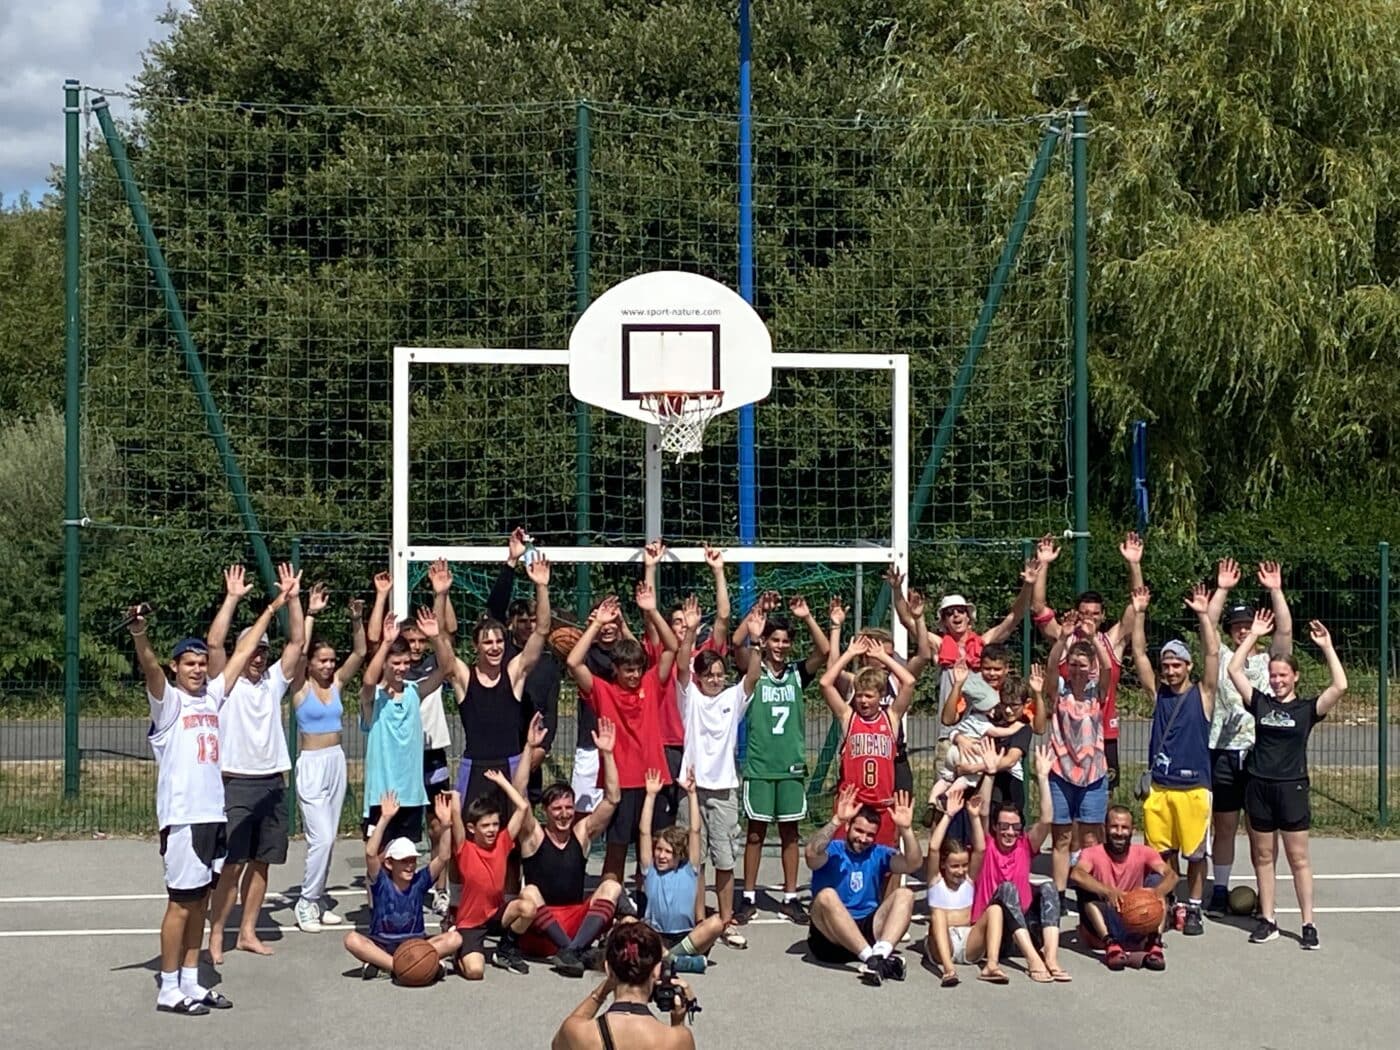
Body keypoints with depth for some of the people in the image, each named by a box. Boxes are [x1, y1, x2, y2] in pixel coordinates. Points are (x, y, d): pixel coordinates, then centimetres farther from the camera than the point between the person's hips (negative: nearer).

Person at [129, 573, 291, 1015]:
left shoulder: (212, 696, 12)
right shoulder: (168, 700, -6)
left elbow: (241, 652, 18)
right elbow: (149, 667, -26)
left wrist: (273, 607, 21)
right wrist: (139, 634, -45)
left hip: (213, 814, 7)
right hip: (182, 817, -7)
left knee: (199, 900, 12)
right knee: (181, 902, -2)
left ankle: (191, 982, 19)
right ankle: (169, 990, 6)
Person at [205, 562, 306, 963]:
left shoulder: (275, 681, 11)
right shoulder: (227, 683, -2)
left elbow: (297, 642, 4)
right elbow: (214, 642, -16)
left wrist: (292, 599, -4)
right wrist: (232, 598, -18)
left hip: (273, 784, 5)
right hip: (236, 783, -5)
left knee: (261, 862, 9)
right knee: (232, 864, -7)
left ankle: (248, 932, 18)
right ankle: (216, 937, 0)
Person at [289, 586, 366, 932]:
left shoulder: (337, 684, 6)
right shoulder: (301, 687, -7)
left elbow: (359, 653, 0)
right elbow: (299, 649, -21)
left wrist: (357, 620, -12)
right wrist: (310, 614, -25)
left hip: (336, 761, 6)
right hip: (311, 764, -6)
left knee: (328, 838, 9)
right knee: (321, 838, -11)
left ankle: (317, 901, 17)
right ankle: (306, 904, 1)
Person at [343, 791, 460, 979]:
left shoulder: (419, 881, -2)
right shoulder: (381, 883, -9)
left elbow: (444, 857, -14)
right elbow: (370, 853, -26)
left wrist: (446, 824, -27)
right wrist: (385, 819, -34)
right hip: (381, 945, -2)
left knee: (454, 939, -22)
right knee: (352, 939, -31)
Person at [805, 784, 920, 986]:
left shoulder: (878, 854, 11)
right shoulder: (832, 850, 1)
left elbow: (913, 864, -5)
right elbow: (812, 854, -24)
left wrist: (906, 829, -19)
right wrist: (837, 820, -32)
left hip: (868, 932, 3)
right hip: (830, 936, -3)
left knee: (905, 894, -14)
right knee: (827, 895, -31)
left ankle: (880, 953, -41)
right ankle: (871, 957, -42)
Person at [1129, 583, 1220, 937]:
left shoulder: (1202, 694, 1)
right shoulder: (1157, 693, 8)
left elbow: (1213, 653, -10)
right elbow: (1139, 653, 4)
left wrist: (1204, 615, -16)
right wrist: (1139, 614, -3)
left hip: (1194, 786, -3)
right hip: (1159, 786, 3)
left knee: (1195, 854, 4)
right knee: (1163, 853, 8)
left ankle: (1193, 910, 15)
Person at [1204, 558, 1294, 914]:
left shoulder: (1269, 660, 11)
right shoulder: (1221, 657, 11)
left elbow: (1285, 630, -3)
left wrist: (1275, 591, -10)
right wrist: (1222, 590, -9)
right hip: (1224, 752, 0)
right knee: (1224, 827, 6)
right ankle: (1220, 890, 14)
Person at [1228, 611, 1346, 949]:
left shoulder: (1307, 708, -1)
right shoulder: (1260, 703, 6)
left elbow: (1340, 686, -14)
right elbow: (1234, 670, 1)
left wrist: (1327, 647, -14)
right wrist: (1253, 636, 0)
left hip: (1292, 788, -3)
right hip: (1259, 787, 3)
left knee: (1298, 858, 1)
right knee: (1262, 856, 9)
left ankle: (1308, 924, 6)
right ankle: (1267, 920, 17)